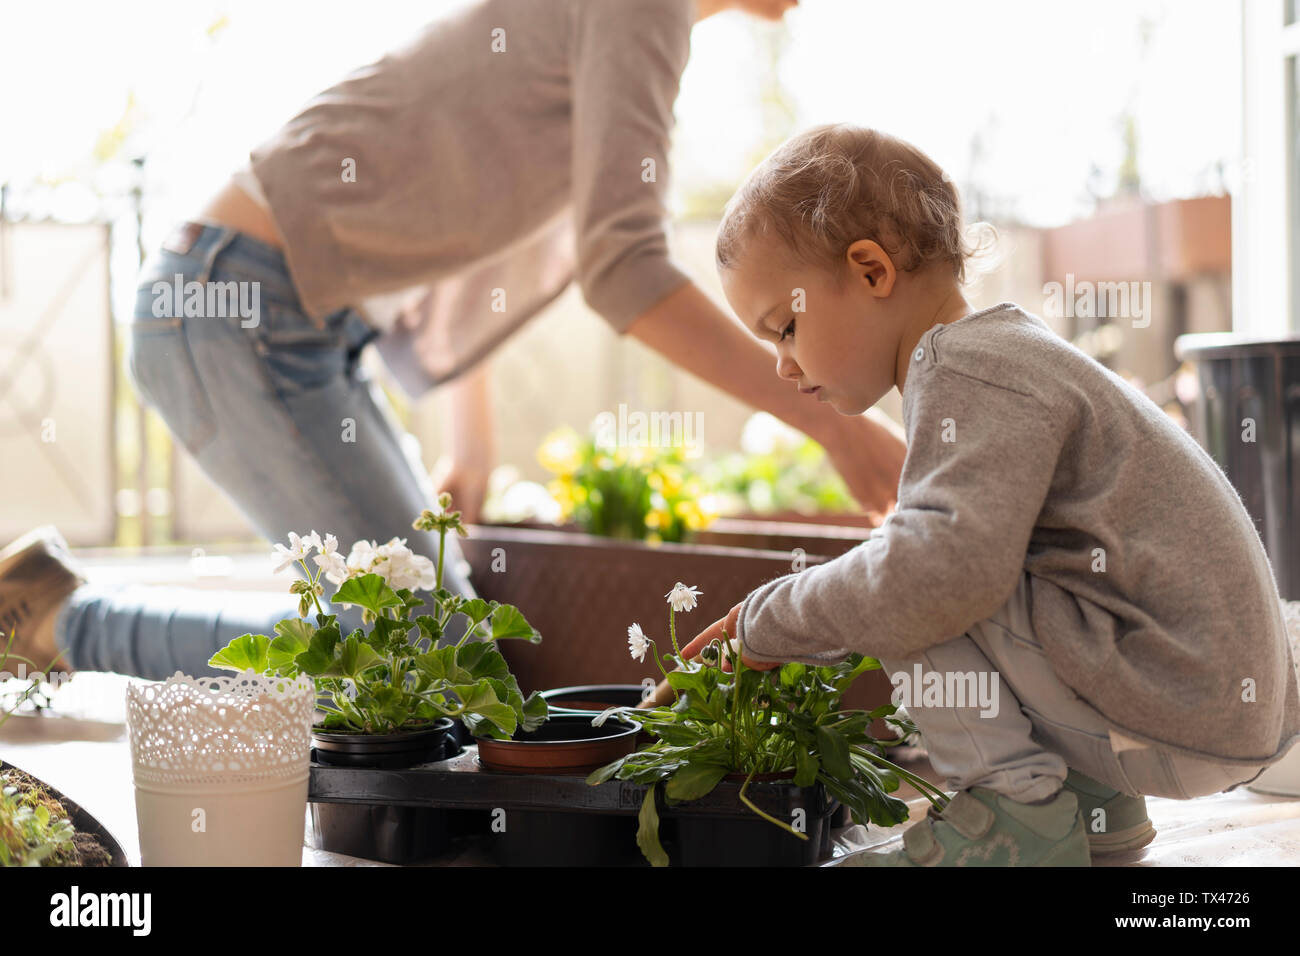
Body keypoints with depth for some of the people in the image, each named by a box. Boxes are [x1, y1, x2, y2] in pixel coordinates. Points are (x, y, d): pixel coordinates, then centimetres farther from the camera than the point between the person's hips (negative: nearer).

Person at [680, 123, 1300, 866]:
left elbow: (945, 566, -30)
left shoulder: (969, 368, -14)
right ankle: (1092, 801, 18)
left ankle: (1019, 815, -10)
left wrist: (771, 622, -15)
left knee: (906, 591, -14)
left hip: (1173, 710, -10)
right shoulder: (1006, 354, 18)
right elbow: (967, 550, 26)